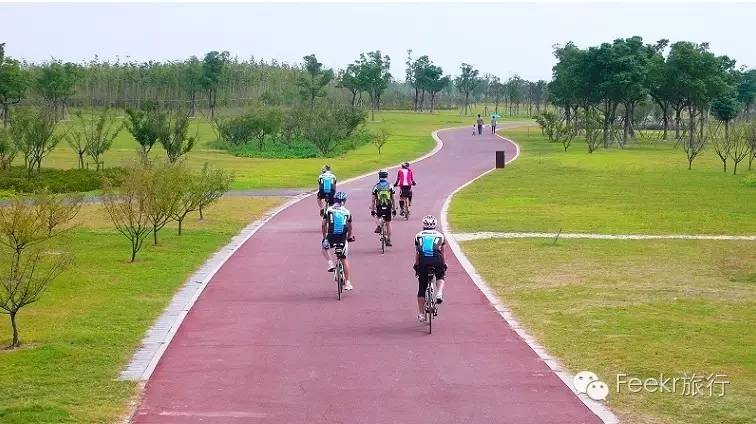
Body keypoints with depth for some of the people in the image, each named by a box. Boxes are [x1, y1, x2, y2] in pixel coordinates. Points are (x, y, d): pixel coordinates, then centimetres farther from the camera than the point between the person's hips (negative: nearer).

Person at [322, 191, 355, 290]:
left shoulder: (329, 210, 4)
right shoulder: (347, 212, 7)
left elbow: (324, 224, 5)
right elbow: (349, 226, 17)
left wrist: (324, 236, 19)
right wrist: (350, 236, 34)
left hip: (331, 237, -1)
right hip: (342, 238, 1)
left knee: (325, 248, 32)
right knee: (345, 260, 14)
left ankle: (330, 263, 8)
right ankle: (348, 283, 12)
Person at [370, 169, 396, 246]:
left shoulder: (376, 187, -1)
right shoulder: (390, 186, 1)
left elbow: (373, 200, 0)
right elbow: (393, 199, 4)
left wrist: (372, 210, 7)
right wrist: (394, 209, 12)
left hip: (379, 208, -1)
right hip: (388, 207, 1)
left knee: (377, 217, 30)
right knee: (388, 223, 15)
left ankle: (378, 226, -1)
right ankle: (388, 240, 15)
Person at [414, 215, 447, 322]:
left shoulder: (418, 236, 23)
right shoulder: (440, 236, 22)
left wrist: (416, 266, 32)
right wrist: (444, 265, 38)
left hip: (423, 261, 0)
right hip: (437, 260, 0)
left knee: (422, 288, 10)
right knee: (440, 277, 29)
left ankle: (421, 314, 13)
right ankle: (439, 293, -1)